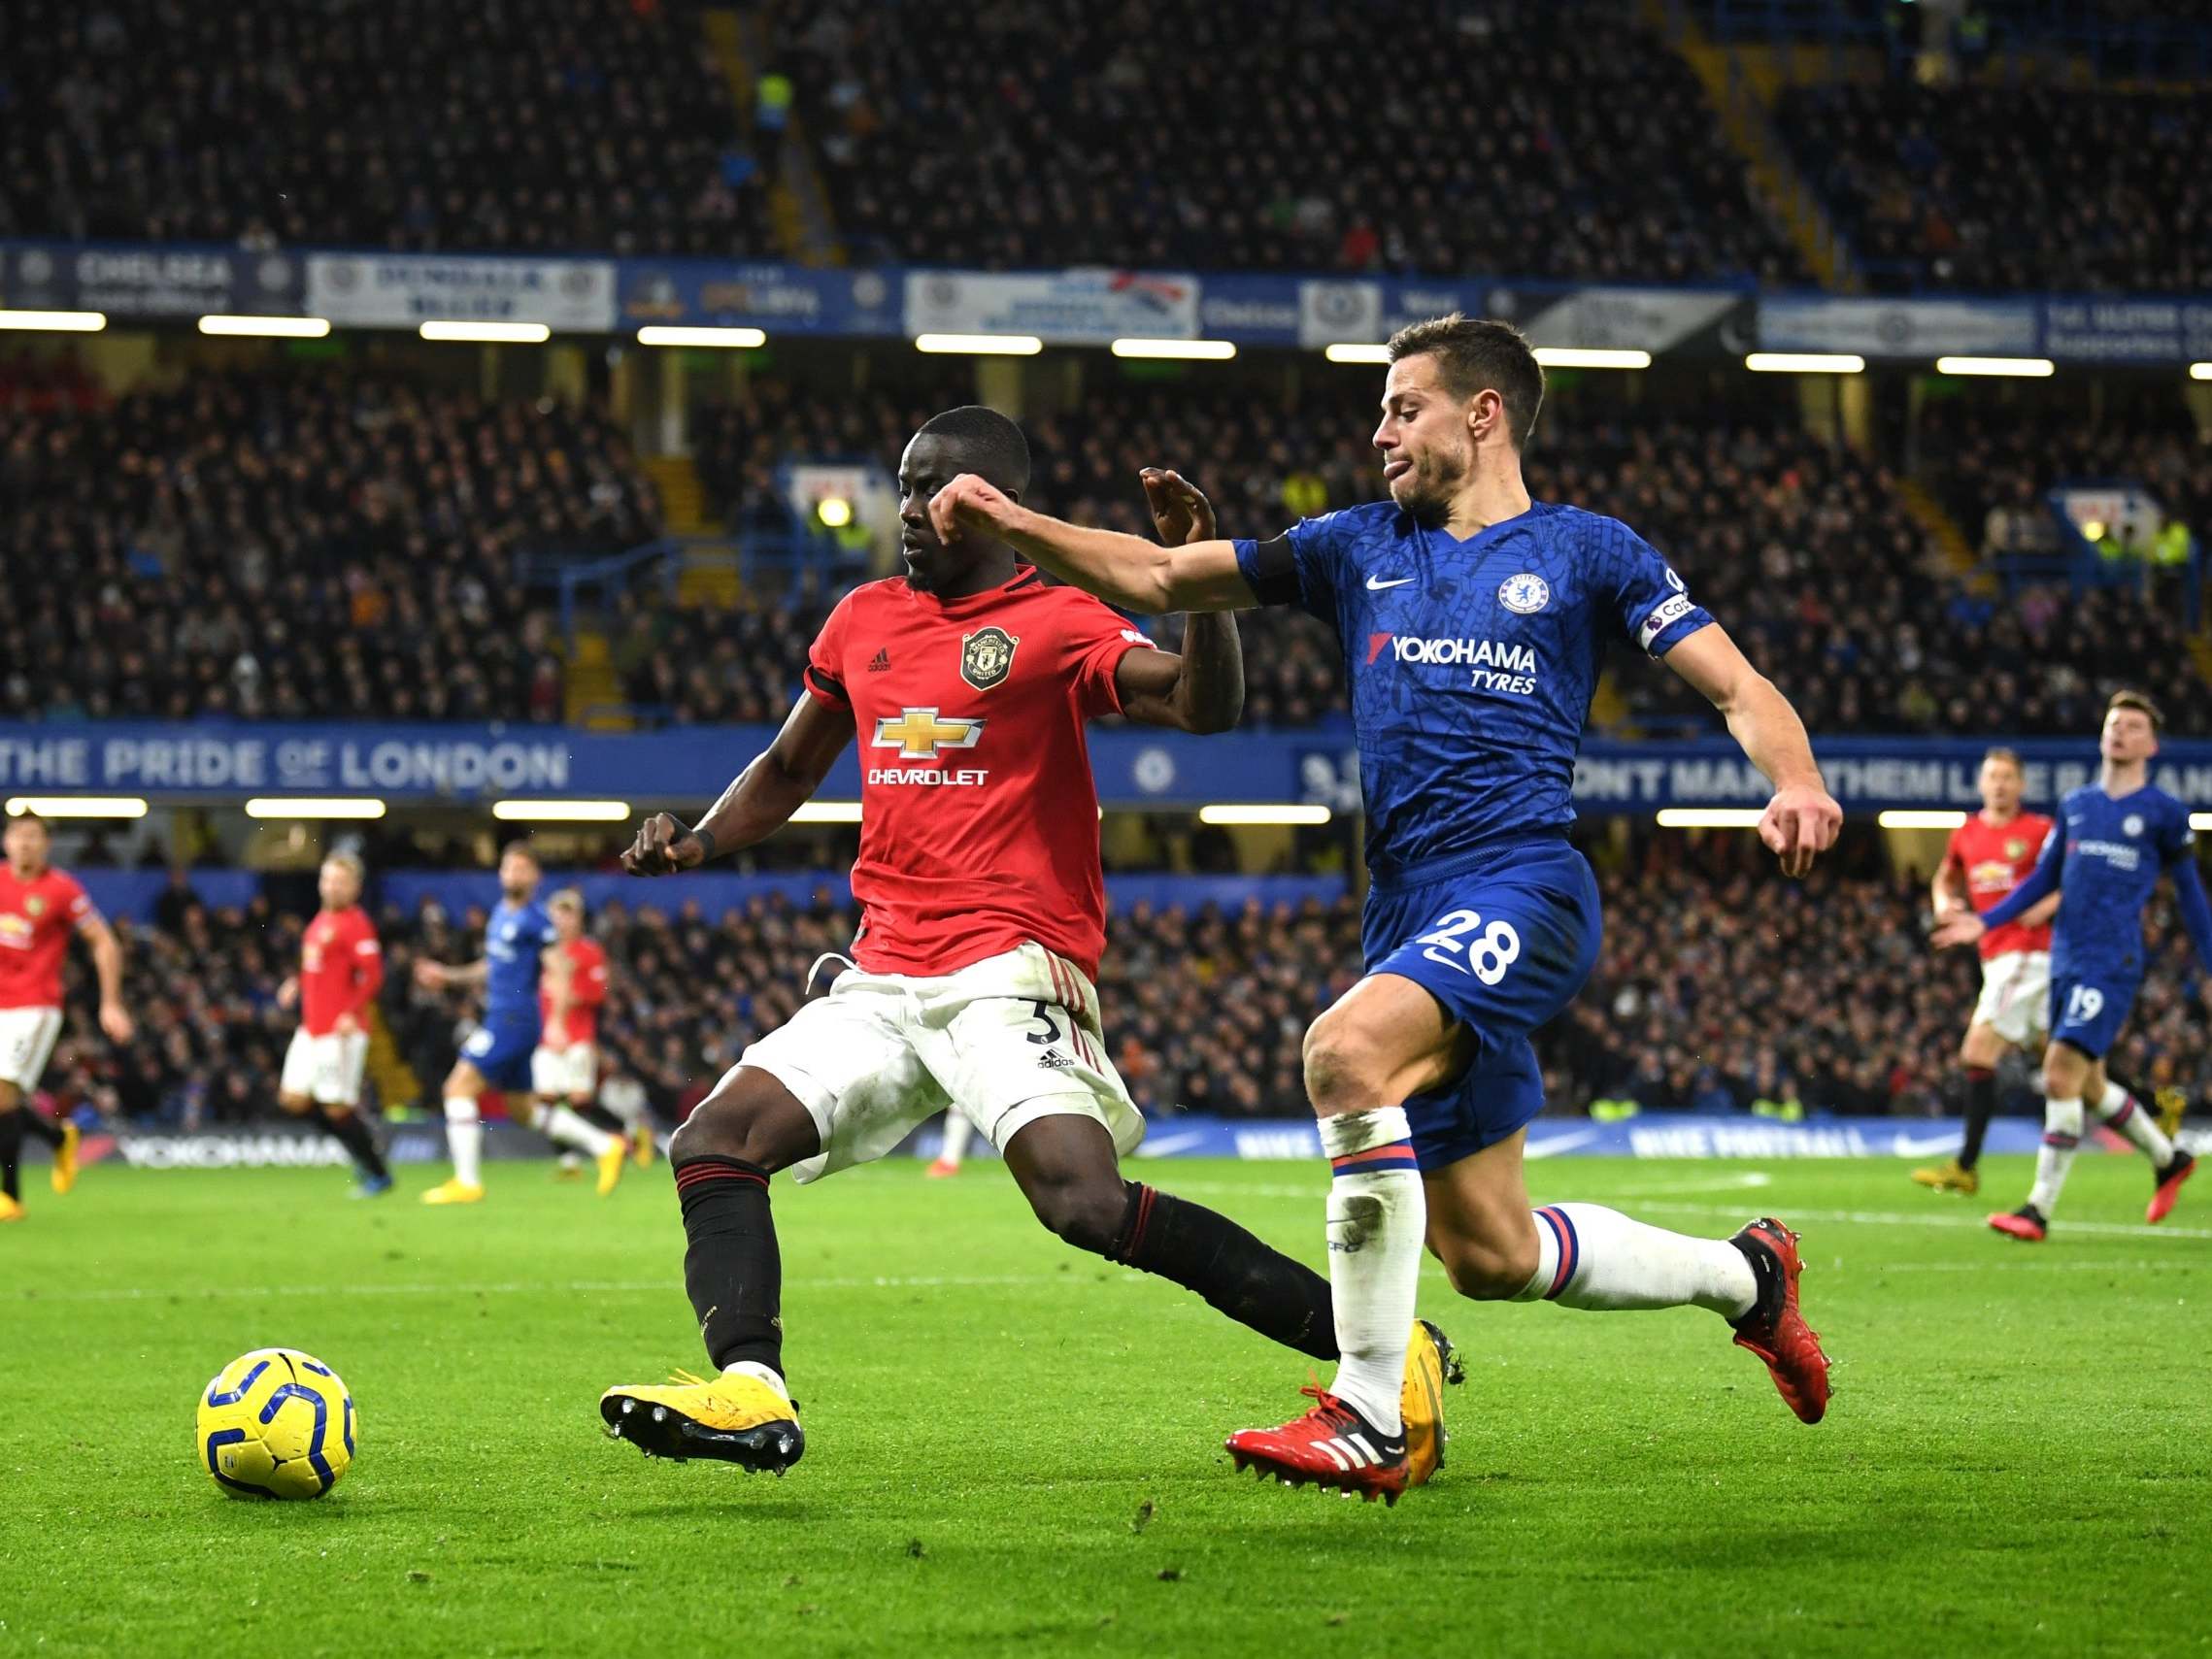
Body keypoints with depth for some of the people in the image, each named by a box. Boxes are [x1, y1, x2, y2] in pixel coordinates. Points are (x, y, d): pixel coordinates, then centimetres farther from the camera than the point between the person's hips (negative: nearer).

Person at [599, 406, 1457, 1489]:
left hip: (1010, 971, -7)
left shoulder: (1056, 623, -3)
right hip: (882, 980, 7)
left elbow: (1206, 707, -18)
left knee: (1085, 1204, -25)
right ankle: (749, 1392, -20)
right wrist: (697, 843, 13)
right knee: (713, 1144, -8)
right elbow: (788, 770, 30)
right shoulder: (864, 621, 17)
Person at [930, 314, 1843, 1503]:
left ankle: (1368, 1418, -29)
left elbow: (1738, 689, 2)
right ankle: (1744, 1275, 35)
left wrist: (1794, 782, -18)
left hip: (1521, 884, -6)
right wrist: (1012, 525, 4)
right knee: (1490, 1255, 8)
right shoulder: (1360, 548, 19)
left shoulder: (1583, 552, 6)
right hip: (1409, 911, 6)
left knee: (1347, 1048, -33)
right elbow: (1157, 578, 18)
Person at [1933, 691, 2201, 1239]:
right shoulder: (2076, 805, 14)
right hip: (2065, 961, 6)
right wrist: (1985, 922, 10)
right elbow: (2043, 879, 20)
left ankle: (2039, 1209, -15)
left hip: (2113, 963, -6)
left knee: (2062, 1072, -17)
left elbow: (2189, 894, 8)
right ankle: (2169, 1159, 35)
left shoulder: (2164, 813, 0)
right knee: (2088, 1085, 12)